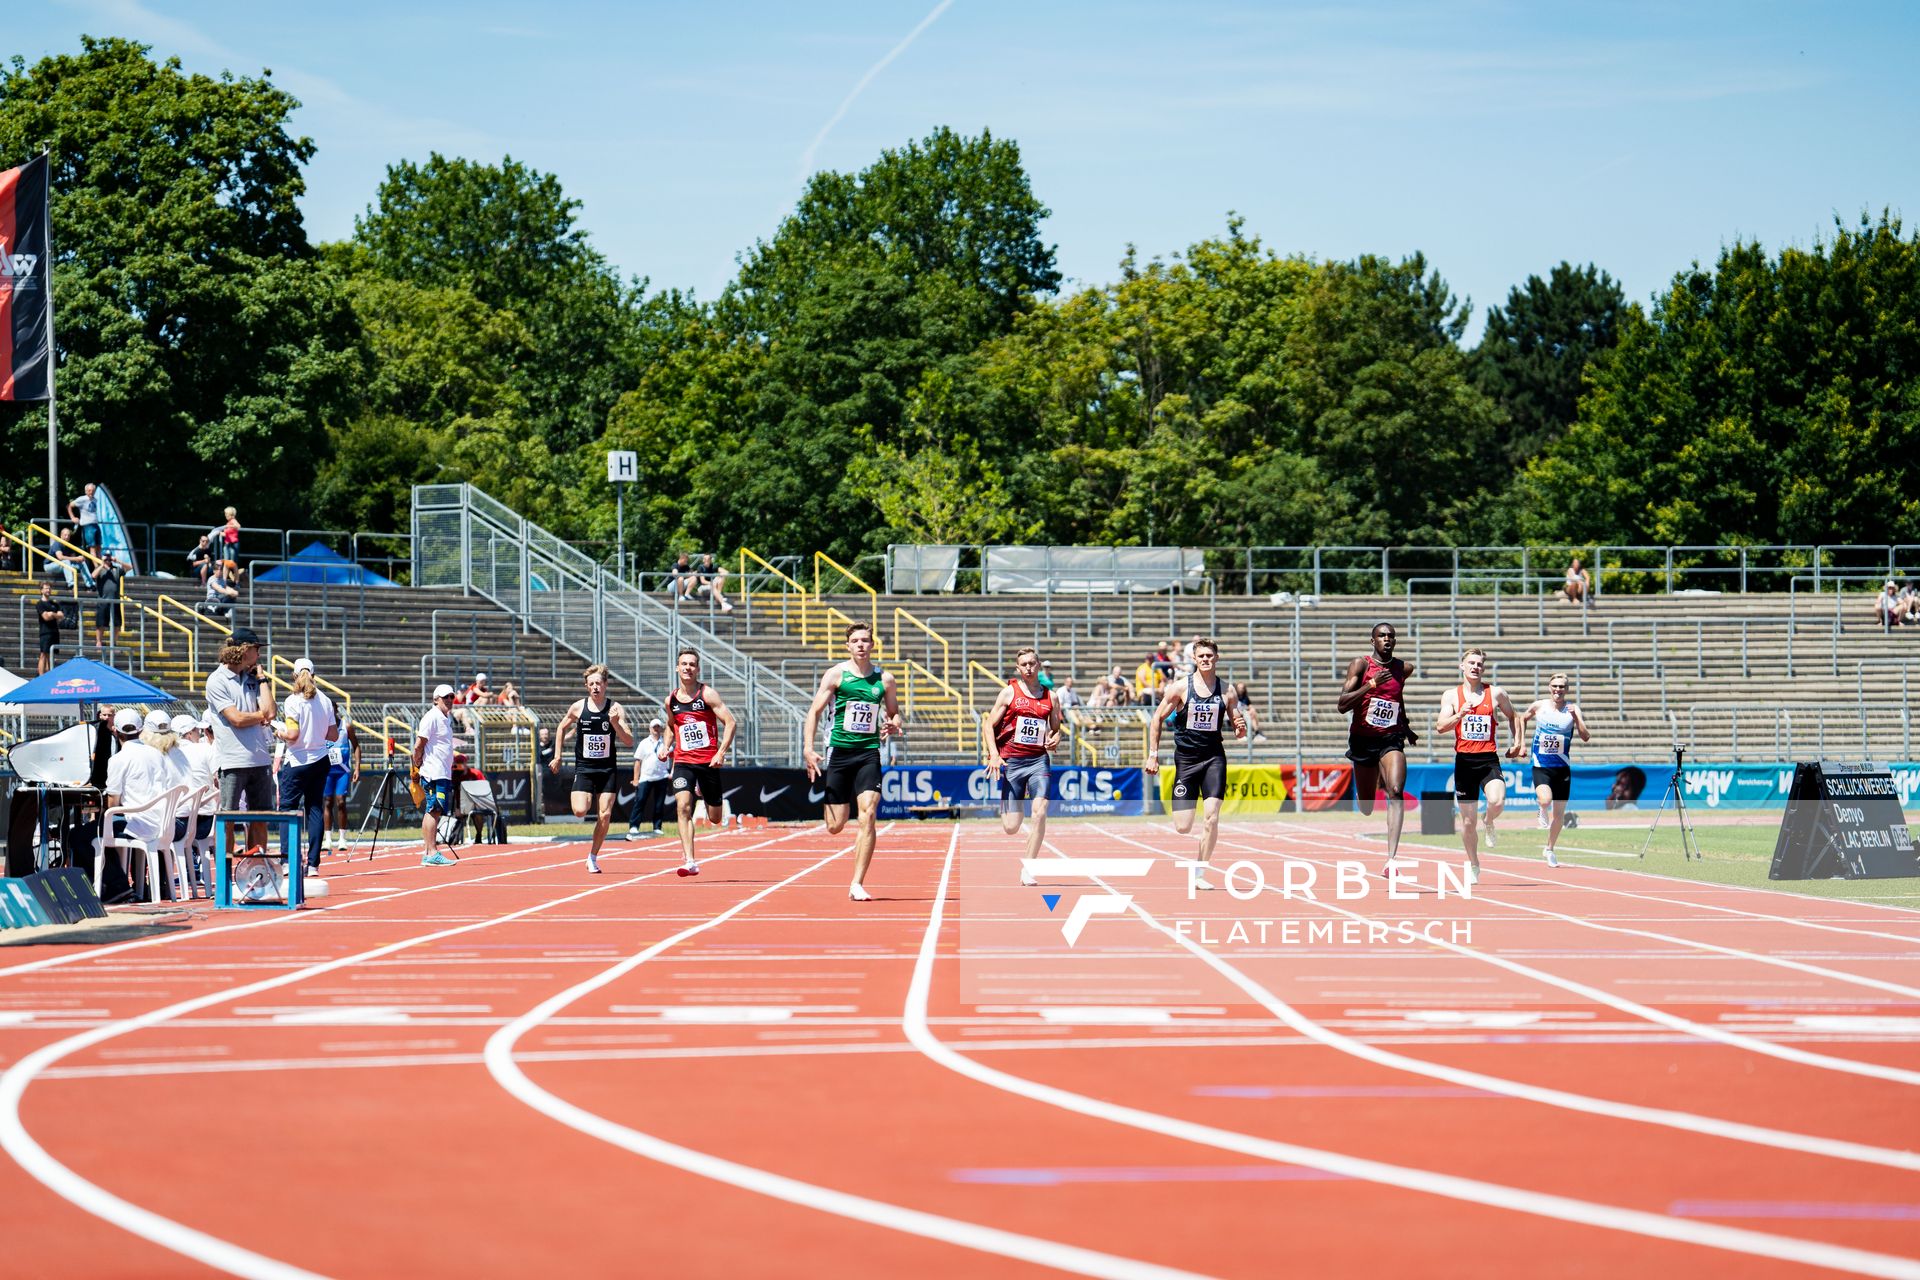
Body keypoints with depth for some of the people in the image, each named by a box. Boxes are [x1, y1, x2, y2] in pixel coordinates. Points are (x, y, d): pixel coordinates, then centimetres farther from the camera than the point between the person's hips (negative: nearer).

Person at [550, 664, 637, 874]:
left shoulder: (616, 709, -4)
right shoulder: (578, 707, -1)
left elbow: (629, 741, -8)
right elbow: (562, 728, 16)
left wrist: (615, 723, -23)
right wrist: (557, 756, 13)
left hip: (608, 769, 0)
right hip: (583, 768, 0)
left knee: (605, 816, -4)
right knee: (580, 811, -18)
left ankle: (593, 857, 13)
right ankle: (588, 799, 19)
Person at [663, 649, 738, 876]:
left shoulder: (707, 694, -6)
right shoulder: (671, 700, 7)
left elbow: (730, 723, -10)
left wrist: (721, 753, -18)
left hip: (708, 761, -2)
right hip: (683, 761, 2)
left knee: (715, 819, 8)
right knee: (683, 806, -21)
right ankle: (689, 860, -22)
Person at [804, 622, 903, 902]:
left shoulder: (884, 679, 6)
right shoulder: (836, 674, -1)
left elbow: (894, 713, 19)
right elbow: (815, 711, -1)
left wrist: (894, 726, -5)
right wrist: (809, 749, -12)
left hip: (868, 753, 1)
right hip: (839, 751, -1)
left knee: (868, 816, -16)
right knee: (835, 827, 0)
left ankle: (857, 885, -13)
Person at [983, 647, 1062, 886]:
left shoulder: (1051, 697, 9)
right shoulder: (1010, 692, 1)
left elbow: (1056, 729, 21)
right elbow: (988, 725, 1)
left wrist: (1055, 739, -3)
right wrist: (994, 755, -12)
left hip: (1039, 760, 2)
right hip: (1011, 761, -2)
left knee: (1040, 811, -19)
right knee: (1011, 828, -3)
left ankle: (1028, 869, -9)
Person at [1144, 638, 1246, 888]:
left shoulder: (1226, 691, 3)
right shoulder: (1180, 688, -2)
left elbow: (1238, 730, 9)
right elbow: (1158, 718, 5)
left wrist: (1241, 728, -15)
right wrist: (1153, 754, 0)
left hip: (1214, 758, 1)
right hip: (1185, 759, -1)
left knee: (1211, 816, -15)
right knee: (1182, 827, -5)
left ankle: (1199, 874, -4)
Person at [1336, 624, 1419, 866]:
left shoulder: (1404, 669, 4)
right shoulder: (1361, 665, -7)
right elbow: (1342, 705, -17)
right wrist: (1372, 684, -25)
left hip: (1391, 739, 1)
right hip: (1363, 740, -1)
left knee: (1396, 793, -22)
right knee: (1366, 806, 12)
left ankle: (1391, 857, -29)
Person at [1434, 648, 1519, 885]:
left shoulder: (1496, 693, 6)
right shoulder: (1451, 696, 5)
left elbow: (1513, 717, 21)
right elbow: (1441, 727, -5)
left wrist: (1517, 743, 10)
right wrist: (1460, 715, -21)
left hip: (1489, 759, 0)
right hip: (1464, 761, 0)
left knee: (1497, 801, -28)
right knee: (1468, 821, 4)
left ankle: (1489, 823, 9)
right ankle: (1473, 865, 24)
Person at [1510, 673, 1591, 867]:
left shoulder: (1572, 709, -5)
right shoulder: (1538, 706, -3)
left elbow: (1586, 737, -12)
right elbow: (1522, 718, 17)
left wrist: (1576, 717, -25)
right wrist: (1518, 743, 12)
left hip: (1562, 768, 1)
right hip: (1541, 766, -1)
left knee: (1559, 814, 7)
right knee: (1545, 800, -28)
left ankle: (1550, 849, 29)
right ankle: (1543, 812, 9)